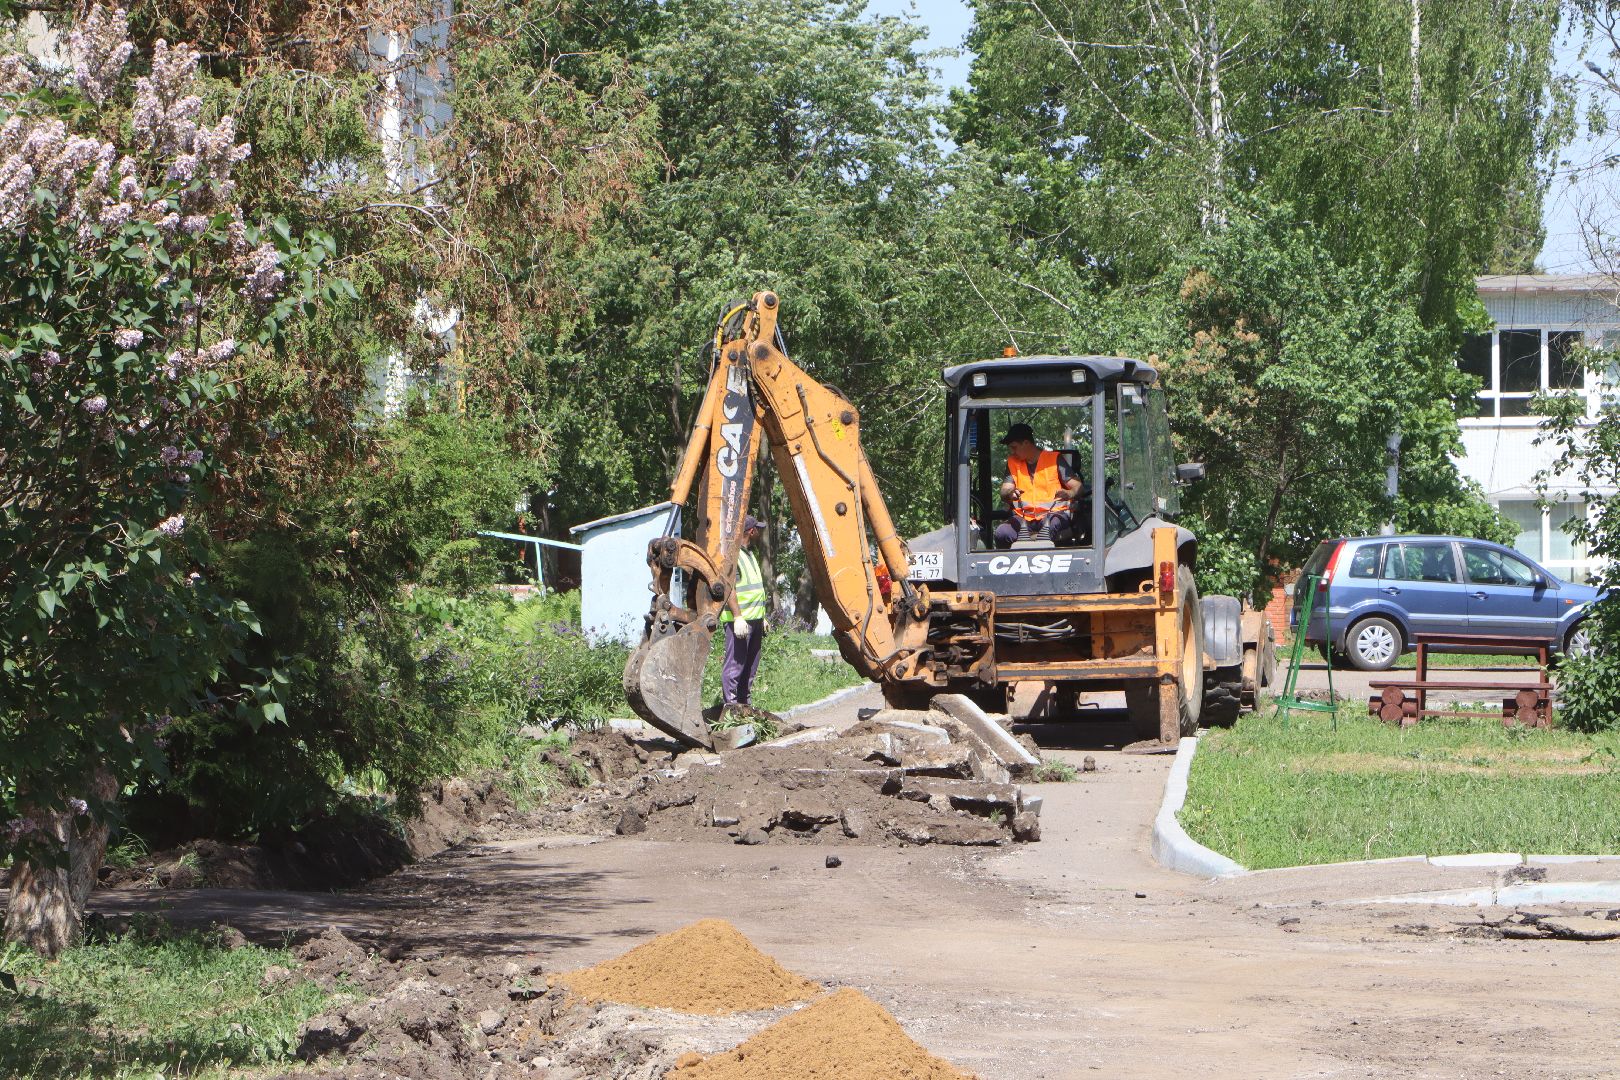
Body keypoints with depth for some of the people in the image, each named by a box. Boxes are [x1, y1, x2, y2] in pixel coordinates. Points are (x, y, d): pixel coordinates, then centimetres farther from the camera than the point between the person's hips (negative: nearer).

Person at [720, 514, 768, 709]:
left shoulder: (748, 554, 21)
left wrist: (762, 618, 27)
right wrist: (737, 616, -25)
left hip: (754, 619, 10)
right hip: (740, 619, -10)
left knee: (750, 664, 12)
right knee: (735, 662, -10)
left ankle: (744, 701, 18)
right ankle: (731, 703, -10)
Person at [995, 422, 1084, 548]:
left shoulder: (1054, 459, 5)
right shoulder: (1013, 463, 17)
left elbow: (1078, 487, 0)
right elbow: (1004, 492, 5)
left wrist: (1069, 494, -25)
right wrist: (1010, 493, -20)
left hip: (1054, 513, -3)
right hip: (1023, 516, 3)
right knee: (1002, 533, -27)